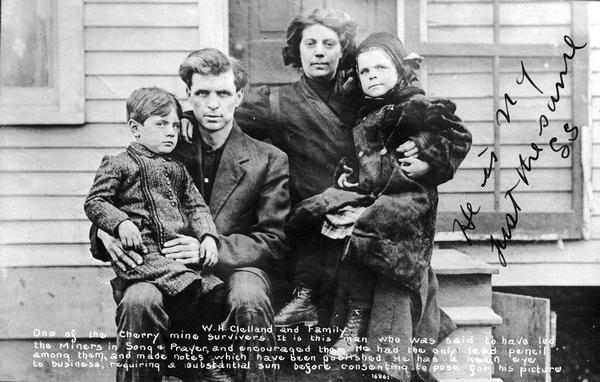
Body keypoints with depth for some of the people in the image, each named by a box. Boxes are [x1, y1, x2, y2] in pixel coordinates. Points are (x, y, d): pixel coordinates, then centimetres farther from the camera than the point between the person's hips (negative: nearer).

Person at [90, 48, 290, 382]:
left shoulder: (269, 160, 8)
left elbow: (274, 242, 2)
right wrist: (105, 233, -12)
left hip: (232, 271, -1)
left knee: (249, 300, -34)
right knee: (137, 301, -31)